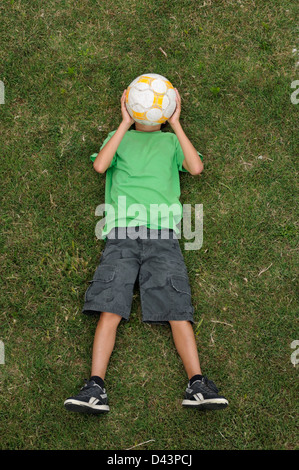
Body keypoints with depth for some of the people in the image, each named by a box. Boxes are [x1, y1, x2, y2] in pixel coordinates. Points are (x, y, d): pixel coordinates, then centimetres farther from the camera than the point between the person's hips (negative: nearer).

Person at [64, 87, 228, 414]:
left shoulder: (171, 140, 26)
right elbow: (100, 165, 3)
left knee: (177, 308, -12)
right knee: (110, 308, -14)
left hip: (162, 233, 0)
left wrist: (175, 123, 8)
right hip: (122, 231, 0)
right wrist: (125, 124, 5)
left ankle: (197, 385, -15)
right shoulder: (119, 138, 25)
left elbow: (196, 167, 6)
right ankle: (95, 388, -17)